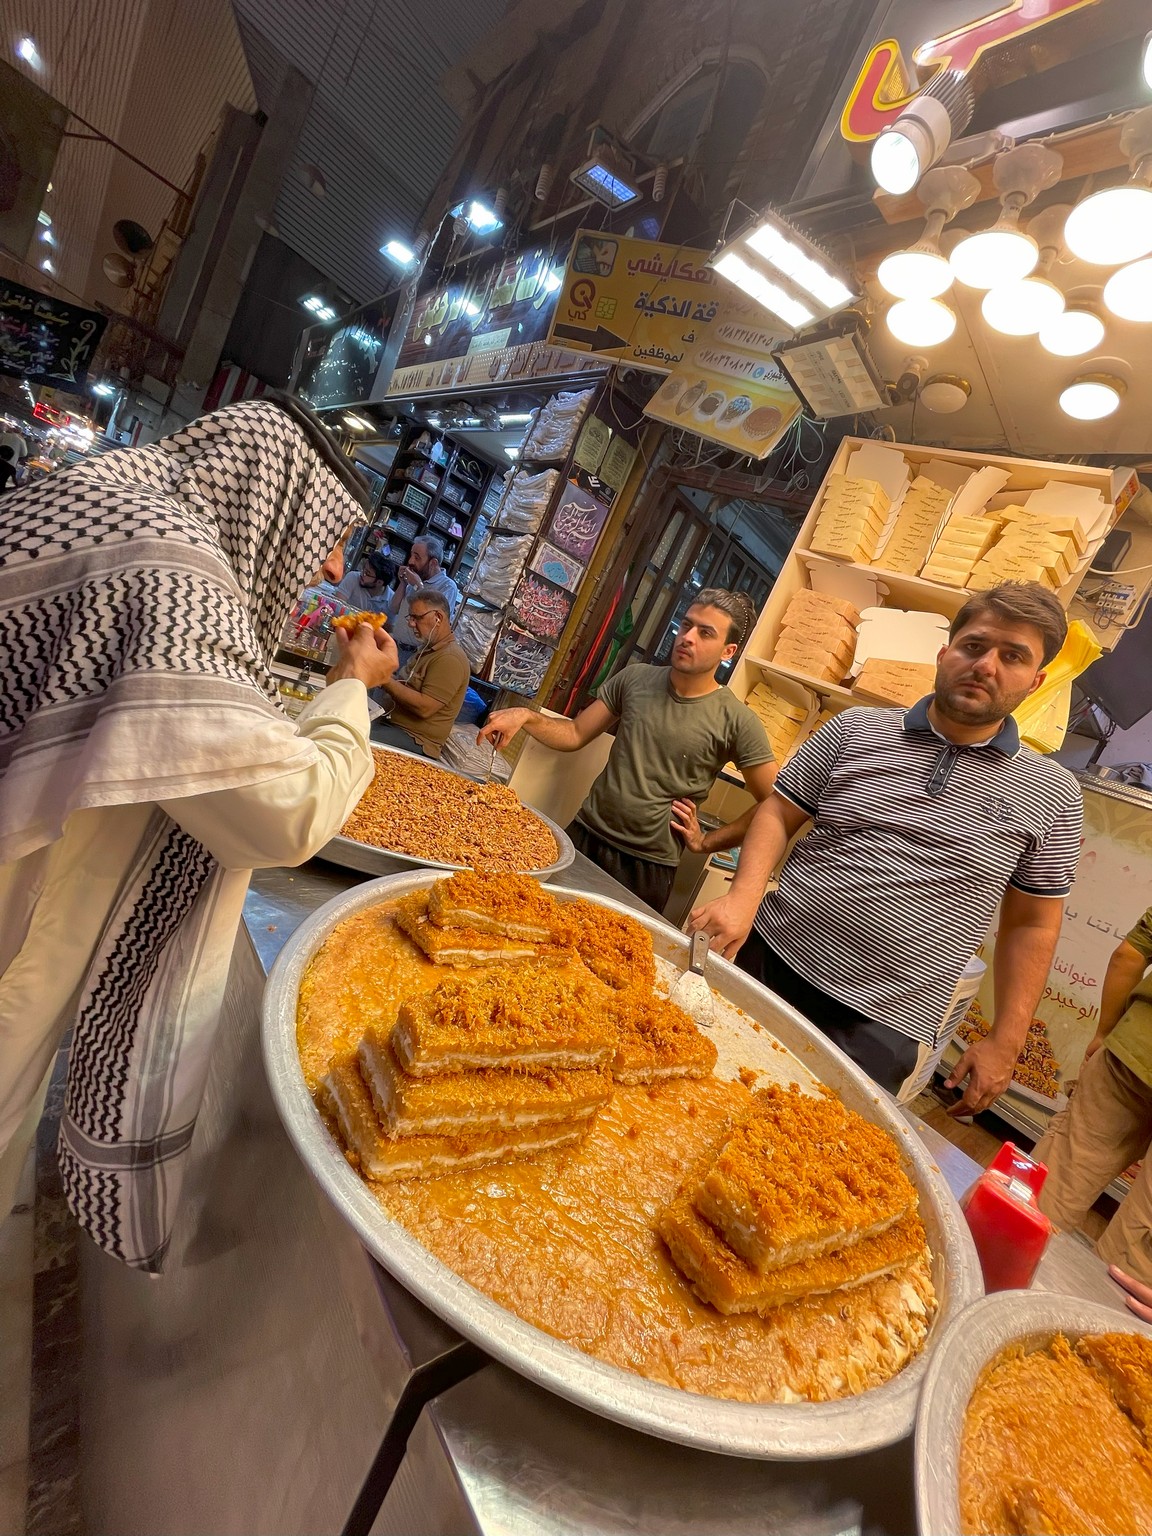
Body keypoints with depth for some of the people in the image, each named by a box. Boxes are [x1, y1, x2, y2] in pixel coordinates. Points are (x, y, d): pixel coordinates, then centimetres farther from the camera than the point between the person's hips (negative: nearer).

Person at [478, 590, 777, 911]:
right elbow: (576, 734, 5)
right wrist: (526, 716, -12)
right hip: (584, 836, 4)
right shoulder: (635, 679, 0)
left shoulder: (737, 722, -12)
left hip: (649, 867, -3)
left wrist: (707, 842, -6)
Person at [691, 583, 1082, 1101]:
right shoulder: (855, 729, 1)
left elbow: (1032, 925, 6)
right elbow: (778, 813, 3)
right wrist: (744, 895, -14)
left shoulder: (1053, 795, 1)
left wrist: (1005, 1041, 4)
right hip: (767, 962, 2)